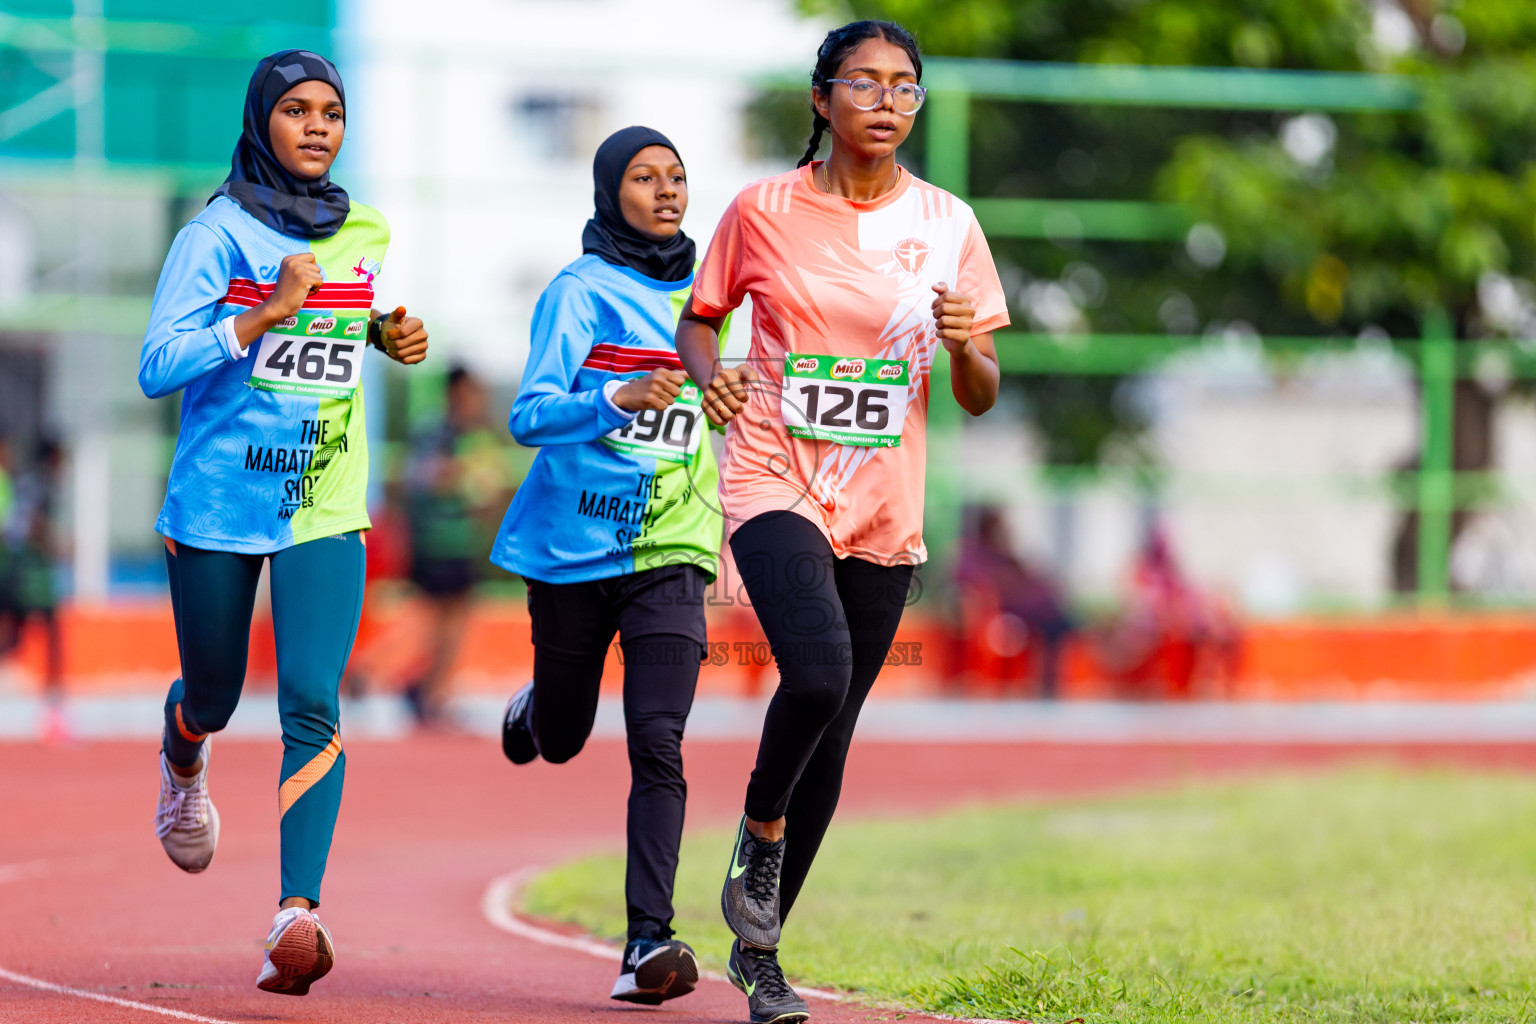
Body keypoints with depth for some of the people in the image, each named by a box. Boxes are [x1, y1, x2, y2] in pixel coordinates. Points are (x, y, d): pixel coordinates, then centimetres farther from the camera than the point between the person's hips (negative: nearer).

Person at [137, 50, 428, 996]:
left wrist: (389, 337, 7)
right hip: (217, 501, -2)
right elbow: (157, 368, -16)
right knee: (213, 696, 14)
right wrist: (265, 315, -26)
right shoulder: (218, 233, -8)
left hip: (325, 509, 2)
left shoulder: (366, 234, 7)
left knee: (312, 705, -16)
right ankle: (183, 764, 53)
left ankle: (298, 913, -25)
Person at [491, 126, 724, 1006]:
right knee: (563, 739, 15)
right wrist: (619, 403, -34)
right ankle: (533, 707, 53)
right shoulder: (581, 291, -8)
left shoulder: (701, 293, 9)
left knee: (658, 742, -14)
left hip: (669, 549, 2)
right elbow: (530, 416, -17)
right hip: (573, 545, -2)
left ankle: (649, 942, -18)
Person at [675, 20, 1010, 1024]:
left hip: (884, 508, 3)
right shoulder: (764, 210, -1)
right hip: (777, 483, -3)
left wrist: (962, 345, -16)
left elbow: (981, 397, 6)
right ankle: (762, 830, 2)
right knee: (816, 671, -28)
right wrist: (710, 371, -10)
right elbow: (700, 317, 12)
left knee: (831, 737, 5)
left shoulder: (947, 225, 3)